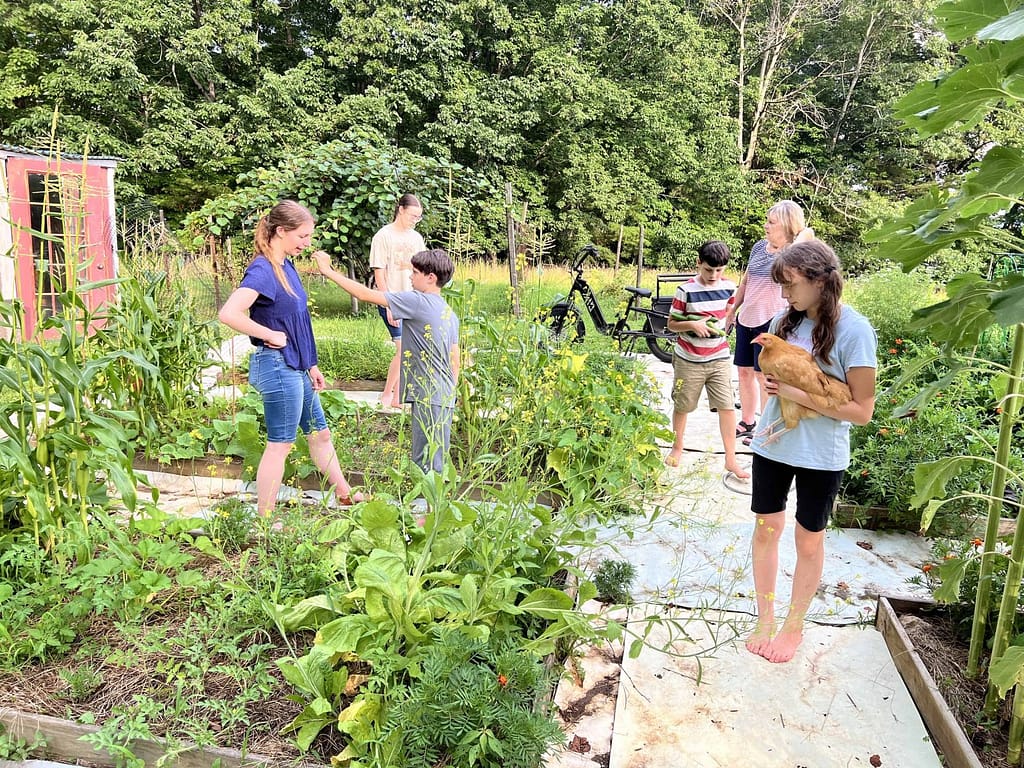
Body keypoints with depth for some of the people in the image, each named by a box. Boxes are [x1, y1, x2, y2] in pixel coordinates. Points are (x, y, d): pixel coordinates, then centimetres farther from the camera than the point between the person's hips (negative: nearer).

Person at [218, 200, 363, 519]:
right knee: (280, 444, 1)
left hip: (295, 367, 9)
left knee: (319, 433, 19)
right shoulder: (262, 270, -18)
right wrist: (272, 335, -21)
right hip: (277, 367, -9)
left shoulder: (286, 266, 9)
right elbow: (229, 314, -32)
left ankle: (345, 495, 33)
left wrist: (311, 365, 18)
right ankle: (264, 520, 14)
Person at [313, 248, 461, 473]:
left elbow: (366, 295, -9)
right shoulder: (449, 313, 14)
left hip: (428, 398, -9)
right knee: (434, 464, 15)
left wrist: (329, 272, -1)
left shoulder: (417, 301, -11)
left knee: (426, 465, -5)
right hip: (446, 398, 9)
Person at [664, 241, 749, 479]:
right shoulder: (686, 290, -14)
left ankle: (731, 460, 7)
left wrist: (716, 326, 3)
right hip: (689, 360, -3)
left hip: (719, 358, 3)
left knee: (727, 407, -1)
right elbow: (671, 323, -8)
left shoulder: (729, 287, -2)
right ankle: (677, 448, 32)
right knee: (682, 406, 11)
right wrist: (693, 325, -24)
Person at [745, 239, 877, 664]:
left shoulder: (854, 330, -17)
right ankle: (764, 619, 31)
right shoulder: (786, 319, -1)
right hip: (773, 443, 5)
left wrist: (800, 394, -23)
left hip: (821, 455, -4)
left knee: (808, 541, 12)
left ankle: (794, 626, 32)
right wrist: (770, 379, -7)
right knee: (765, 530, 12)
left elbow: (862, 410, -17)